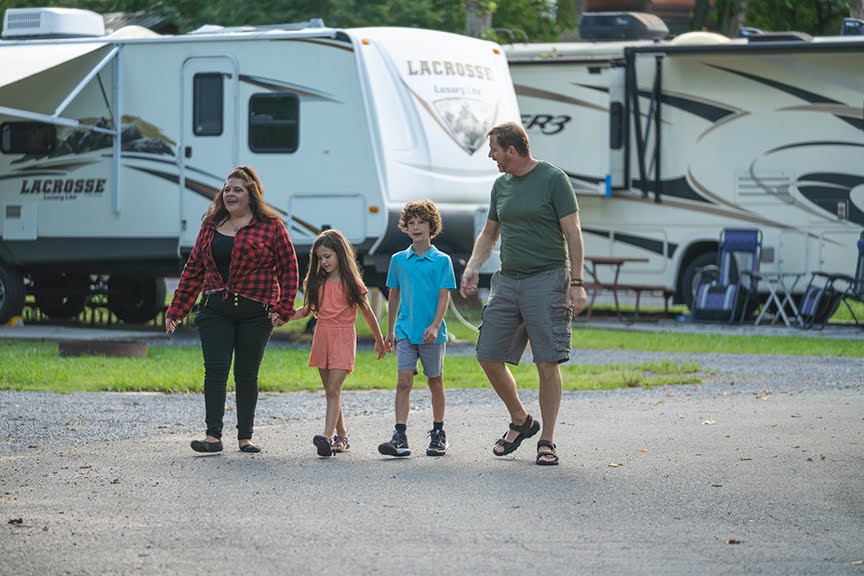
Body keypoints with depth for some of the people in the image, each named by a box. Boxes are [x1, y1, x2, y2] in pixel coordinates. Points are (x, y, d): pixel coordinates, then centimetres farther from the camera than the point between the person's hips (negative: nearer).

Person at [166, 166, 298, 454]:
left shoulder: (271, 226, 2)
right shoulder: (211, 226, 13)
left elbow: (289, 269, 1)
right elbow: (194, 269, 16)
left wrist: (282, 309, -8)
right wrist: (176, 310, 12)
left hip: (255, 312, -2)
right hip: (215, 310, 2)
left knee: (247, 374, 3)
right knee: (215, 369, -9)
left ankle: (245, 437, 11)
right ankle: (213, 435, -12)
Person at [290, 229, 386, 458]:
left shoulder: (351, 283, -4)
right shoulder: (317, 282, 8)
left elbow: (367, 312, 4)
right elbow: (308, 310, 15)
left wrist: (379, 340, 12)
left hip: (343, 338, -5)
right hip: (322, 336, 5)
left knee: (334, 389, -15)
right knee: (331, 391, 9)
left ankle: (328, 436, -25)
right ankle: (341, 436, 17)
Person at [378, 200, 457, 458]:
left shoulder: (441, 261, -1)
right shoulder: (398, 260, 8)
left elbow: (444, 296, -6)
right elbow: (394, 296, 14)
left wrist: (435, 326, -17)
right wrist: (390, 331, 15)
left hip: (431, 333, -2)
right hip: (406, 331, 2)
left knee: (435, 382, 9)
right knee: (403, 381, -8)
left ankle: (438, 434, 23)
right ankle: (400, 437, -12)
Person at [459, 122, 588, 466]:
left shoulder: (553, 179, -5)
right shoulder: (502, 185, 14)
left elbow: (573, 233, -7)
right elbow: (489, 234, 25)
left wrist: (576, 283, -14)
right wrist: (472, 267, 8)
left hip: (546, 280, -7)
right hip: (507, 281, 7)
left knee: (548, 363, -7)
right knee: (488, 357, 2)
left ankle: (547, 442, 1)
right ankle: (520, 422, 22)